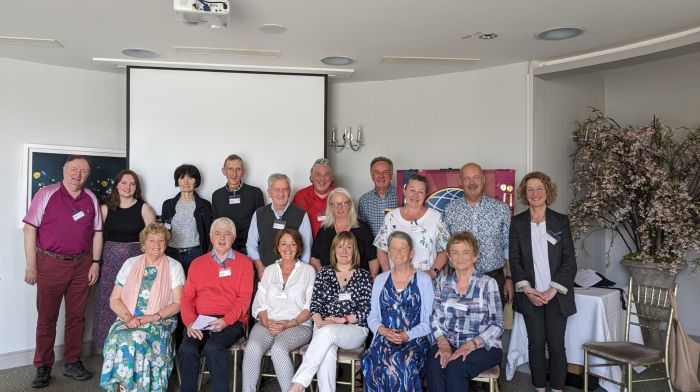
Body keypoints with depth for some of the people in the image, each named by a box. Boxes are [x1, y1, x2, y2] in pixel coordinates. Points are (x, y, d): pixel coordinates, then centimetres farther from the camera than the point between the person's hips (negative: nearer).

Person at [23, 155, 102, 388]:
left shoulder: (91, 199, 7)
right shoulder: (46, 194, -3)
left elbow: (97, 232, 11)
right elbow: (30, 229, -5)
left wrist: (95, 262, 5)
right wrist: (31, 265, -8)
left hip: (82, 266, 3)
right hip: (50, 264, -3)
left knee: (76, 317, 10)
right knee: (47, 318, 6)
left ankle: (72, 363, 23)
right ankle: (43, 368, 18)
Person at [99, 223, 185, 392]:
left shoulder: (174, 267, 6)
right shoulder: (130, 264, 13)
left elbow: (177, 303, -1)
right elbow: (114, 300, 9)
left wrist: (153, 317, -15)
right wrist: (128, 317, -10)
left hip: (161, 321, -2)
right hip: (129, 320, 2)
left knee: (136, 339, -32)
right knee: (117, 338, -29)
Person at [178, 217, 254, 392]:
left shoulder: (244, 263, 8)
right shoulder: (197, 263, 17)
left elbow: (244, 299, 0)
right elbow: (187, 297, 11)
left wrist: (226, 321, -15)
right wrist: (190, 322, -7)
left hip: (232, 322, -2)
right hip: (201, 321, 3)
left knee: (213, 347, -30)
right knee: (187, 349, -25)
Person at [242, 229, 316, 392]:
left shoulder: (308, 270, 11)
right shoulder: (269, 270, 20)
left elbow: (310, 307, 3)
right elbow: (259, 304, 13)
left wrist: (289, 323, -11)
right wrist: (267, 322, -7)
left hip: (298, 325, -2)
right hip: (267, 324, 3)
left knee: (278, 348, -34)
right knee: (253, 347, -29)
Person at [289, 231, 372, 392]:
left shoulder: (363, 275, 8)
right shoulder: (324, 272, 14)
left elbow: (365, 311, 1)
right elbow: (315, 303, 8)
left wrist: (340, 320, -11)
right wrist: (319, 322, -12)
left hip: (354, 329, -2)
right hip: (324, 327, 2)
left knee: (327, 332, -34)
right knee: (327, 354, -33)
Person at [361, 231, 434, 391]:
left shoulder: (423, 279, 7)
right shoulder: (380, 279, 17)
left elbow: (429, 321, 2)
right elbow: (372, 317, 16)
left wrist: (407, 335, -13)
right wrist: (383, 330, -6)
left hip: (414, 340, -2)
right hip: (384, 339, 2)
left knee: (402, 362, -35)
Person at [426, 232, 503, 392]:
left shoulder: (487, 283, -3)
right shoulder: (442, 282, 9)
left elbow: (497, 325, -6)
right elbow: (435, 317, 5)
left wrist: (471, 344, -19)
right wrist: (442, 342, -14)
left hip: (483, 347, -2)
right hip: (448, 343, 3)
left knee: (455, 367, -31)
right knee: (434, 364, -30)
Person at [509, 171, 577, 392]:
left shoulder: (561, 221, 1)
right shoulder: (517, 223, 3)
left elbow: (569, 260, -2)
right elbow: (514, 260, 1)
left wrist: (552, 291, -11)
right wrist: (527, 290, -10)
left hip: (556, 295, -1)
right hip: (530, 295, 1)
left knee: (556, 345, 2)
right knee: (535, 344, 6)